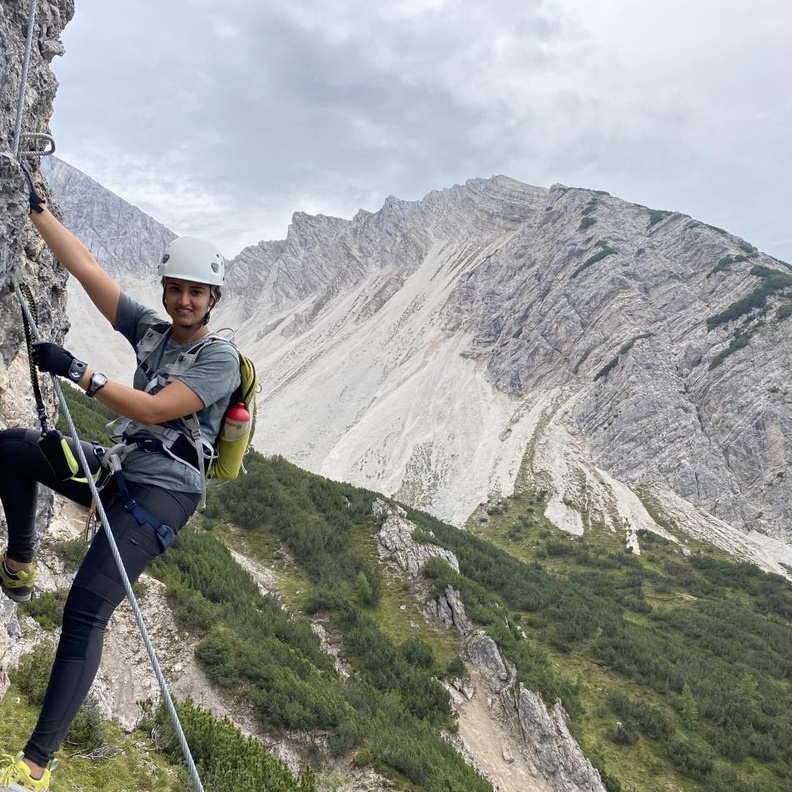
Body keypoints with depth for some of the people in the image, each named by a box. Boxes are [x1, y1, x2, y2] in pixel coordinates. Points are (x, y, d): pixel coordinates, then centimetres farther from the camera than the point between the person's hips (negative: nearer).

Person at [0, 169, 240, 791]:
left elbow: (152, 409, -21)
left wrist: (77, 371, -26)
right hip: (120, 470, 8)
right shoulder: (150, 328, 10)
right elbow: (85, 266, 9)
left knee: (87, 610, -20)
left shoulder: (221, 360, -9)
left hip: (162, 491, -8)